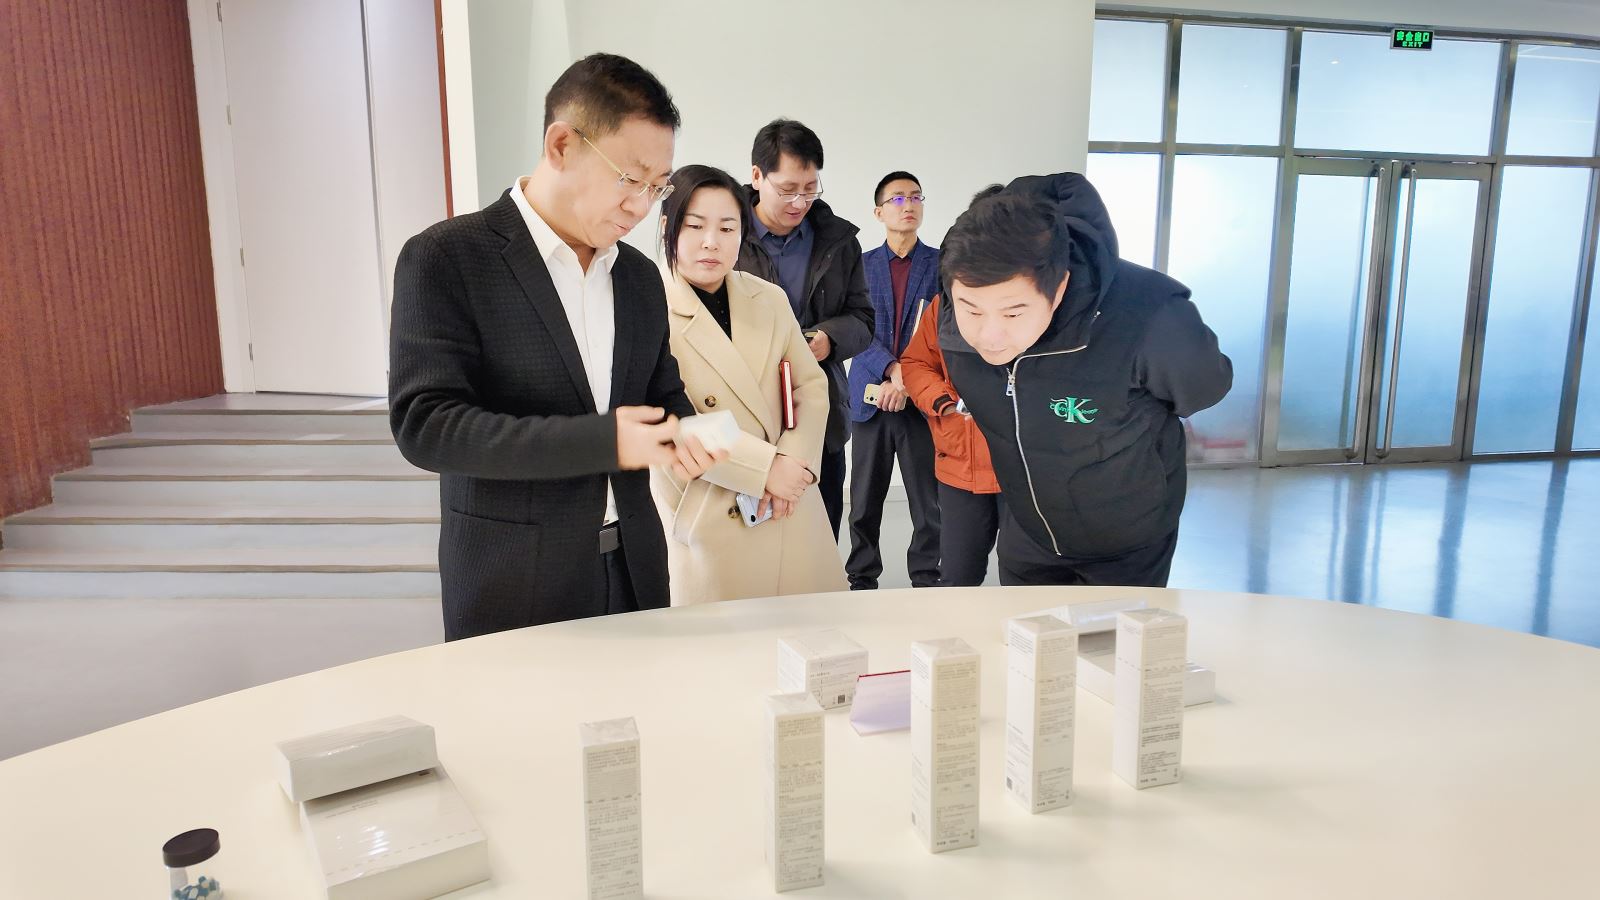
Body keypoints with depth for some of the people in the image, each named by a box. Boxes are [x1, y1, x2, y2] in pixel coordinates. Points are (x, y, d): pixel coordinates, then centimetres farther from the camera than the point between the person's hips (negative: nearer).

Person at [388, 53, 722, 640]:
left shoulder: (640, 276, 8)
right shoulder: (445, 258, -10)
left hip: (634, 570, 6)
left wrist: (679, 432, -9)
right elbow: (424, 423, -17)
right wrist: (602, 440, -25)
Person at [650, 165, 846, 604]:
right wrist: (767, 468, -18)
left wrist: (793, 460, -8)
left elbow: (811, 386, 10)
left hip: (791, 516, 5)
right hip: (709, 526, -4)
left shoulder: (771, 299, 9)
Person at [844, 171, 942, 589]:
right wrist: (893, 369, -15)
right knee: (865, 501, 7)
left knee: (928, 500, 1)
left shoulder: (942, 264, 6)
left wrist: (909, 380, -12)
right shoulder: (861, 264, 10)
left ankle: (927, 579, 14)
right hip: (871, 396, 1)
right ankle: (862, 578, 19)